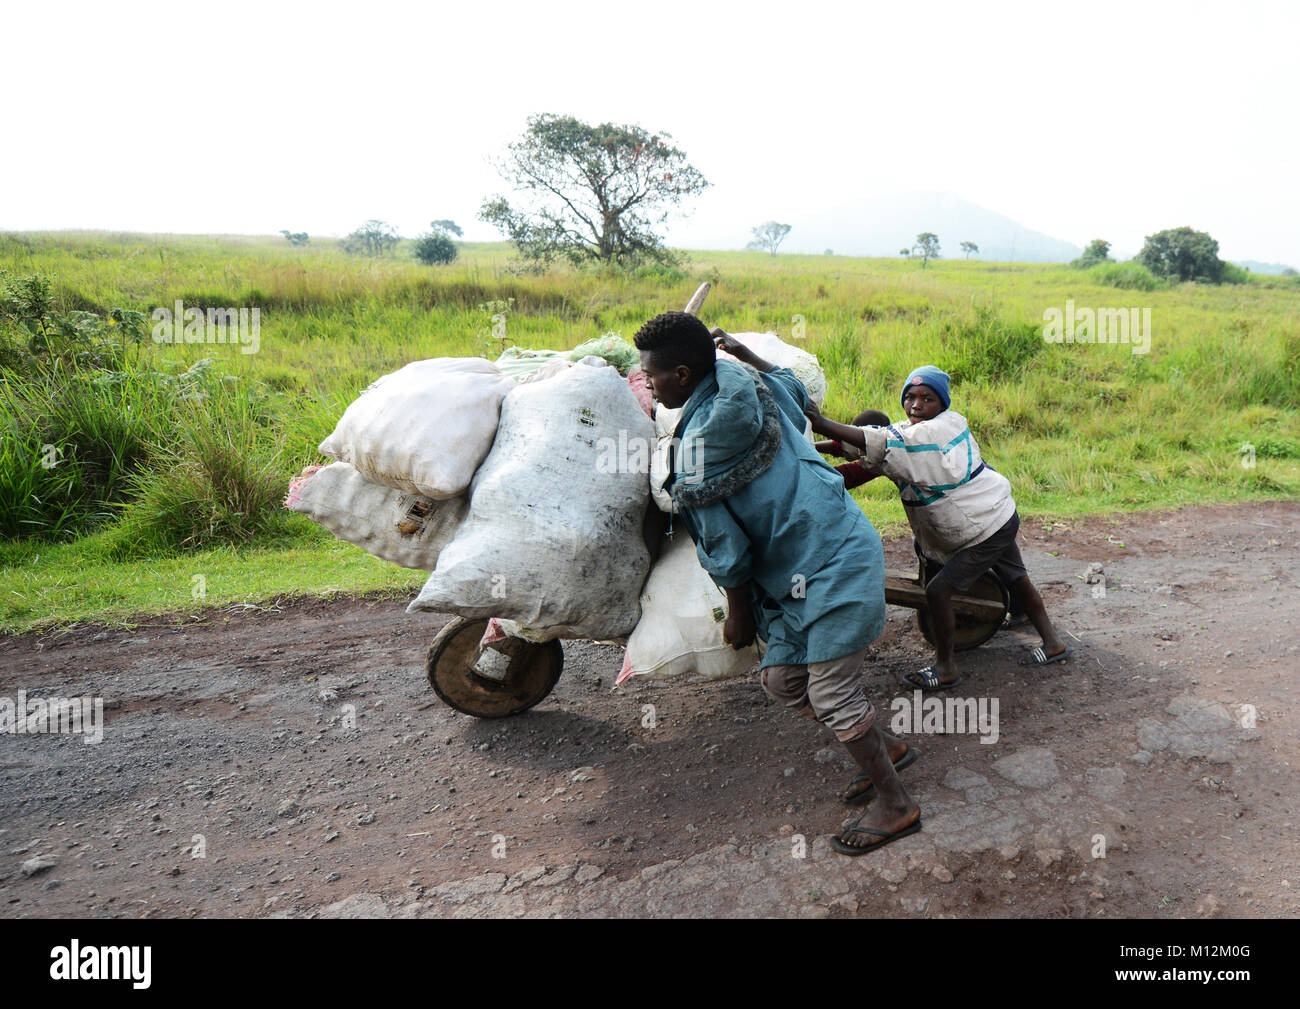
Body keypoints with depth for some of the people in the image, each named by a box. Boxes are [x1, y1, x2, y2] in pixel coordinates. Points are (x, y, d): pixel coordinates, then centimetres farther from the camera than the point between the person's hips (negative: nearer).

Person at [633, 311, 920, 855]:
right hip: (831, 552, 10)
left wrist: (738, 614, 3)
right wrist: (742, 350, 37)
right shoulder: (750, 384, 4)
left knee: (831, 695, 0)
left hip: (832, 564, -10)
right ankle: (887, 748, 32)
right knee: (782, 679, 15)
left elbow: (727, 551, -12)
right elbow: (796, 390, 30)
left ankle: (896, 805, 20)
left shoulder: (697, 446, -18)